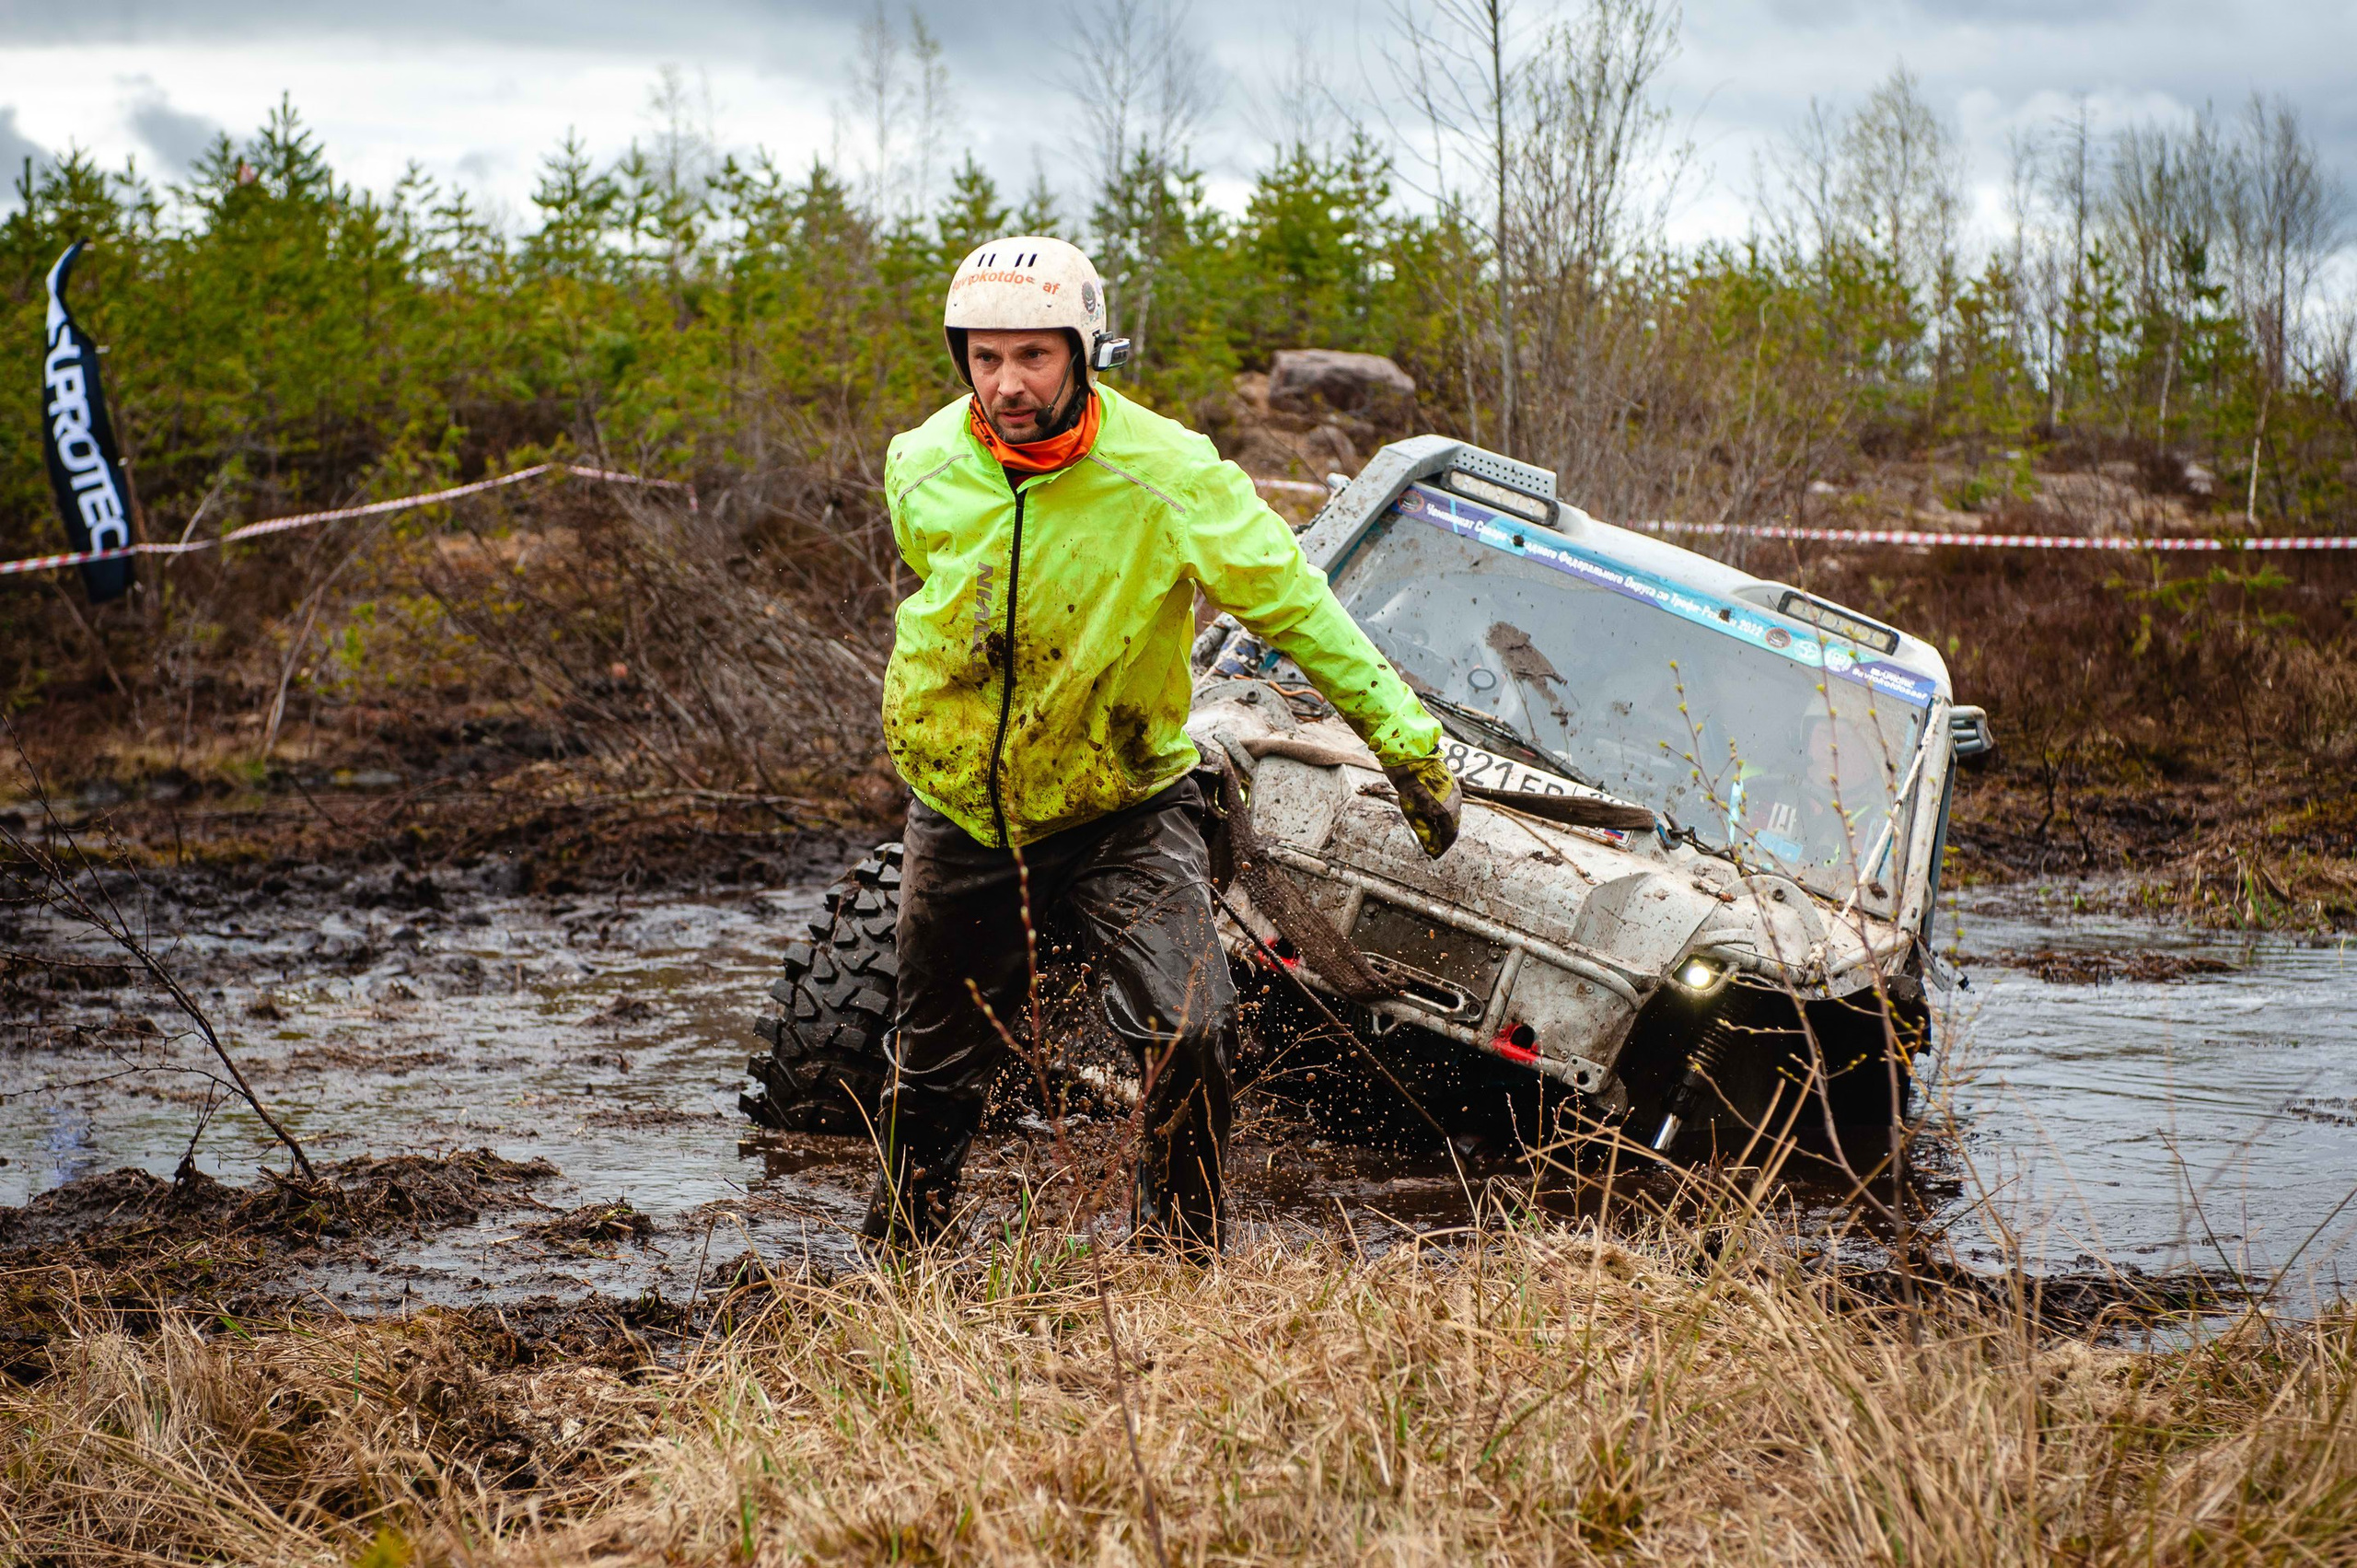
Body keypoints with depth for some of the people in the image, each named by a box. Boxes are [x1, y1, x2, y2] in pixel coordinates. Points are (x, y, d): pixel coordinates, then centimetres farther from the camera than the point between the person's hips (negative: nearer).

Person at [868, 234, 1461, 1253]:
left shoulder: (1167, 475, -19)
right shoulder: (922, 469, -9)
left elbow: (1295, 605, -13)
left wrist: (1406, 743, -13)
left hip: (1123, 814, -2)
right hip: (959, 815, 3)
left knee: (1186, 1036, -21)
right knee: (935, 1074, 15)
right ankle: (891, 1267, 36)